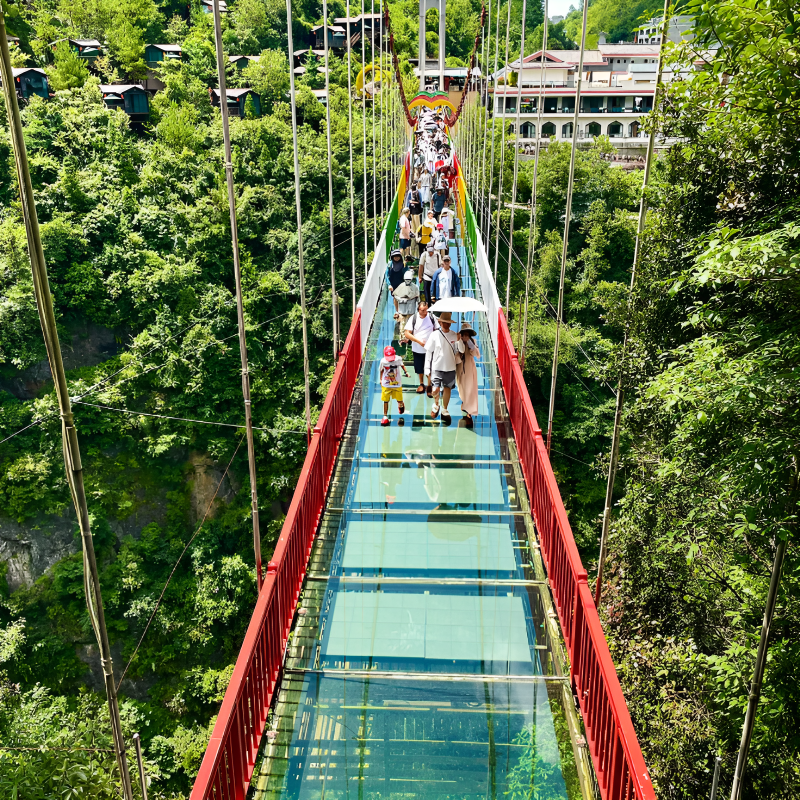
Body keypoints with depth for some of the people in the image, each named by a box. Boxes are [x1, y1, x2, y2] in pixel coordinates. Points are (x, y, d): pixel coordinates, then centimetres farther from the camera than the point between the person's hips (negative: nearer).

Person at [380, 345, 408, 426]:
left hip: (397, 384, 0)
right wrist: (381, 380, 7)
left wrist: (406, 372, -3)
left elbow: (402, 365, 8)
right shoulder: (383, 361, -13)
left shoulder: (398, 359, -13)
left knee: (399, 400, 7)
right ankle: (385, 416, 16)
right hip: (386, 385, 0)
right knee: (385, 401, 3)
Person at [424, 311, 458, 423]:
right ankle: (436, 405, 20)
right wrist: (427, 368, -2)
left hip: (450, 367, 2)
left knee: (447, 388, 9)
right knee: (436, 389, -9)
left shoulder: (454, 335, 2)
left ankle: (444, 410, 27)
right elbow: (428, 352, 0)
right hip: (437, 367, -2)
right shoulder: (434, 335, -4)